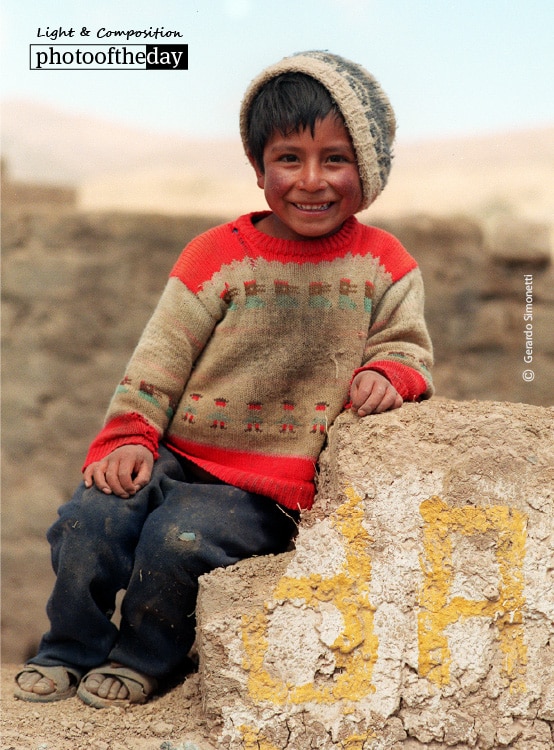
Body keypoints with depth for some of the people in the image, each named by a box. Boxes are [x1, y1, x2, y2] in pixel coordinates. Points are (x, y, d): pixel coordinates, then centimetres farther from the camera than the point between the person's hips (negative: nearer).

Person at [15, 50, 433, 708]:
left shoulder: (384, 265, 1)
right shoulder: (217, 256, 0)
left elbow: (405, 346, 7)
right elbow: (158, 359, 2)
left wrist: (386, 373, -17)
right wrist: (128, 437, -10)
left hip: (268, 486, -2)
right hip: (178, 454, 2)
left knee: (179, 540, -27)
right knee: (90, 518, -19)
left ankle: (143, 659, 4)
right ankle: (69, 652, 10)